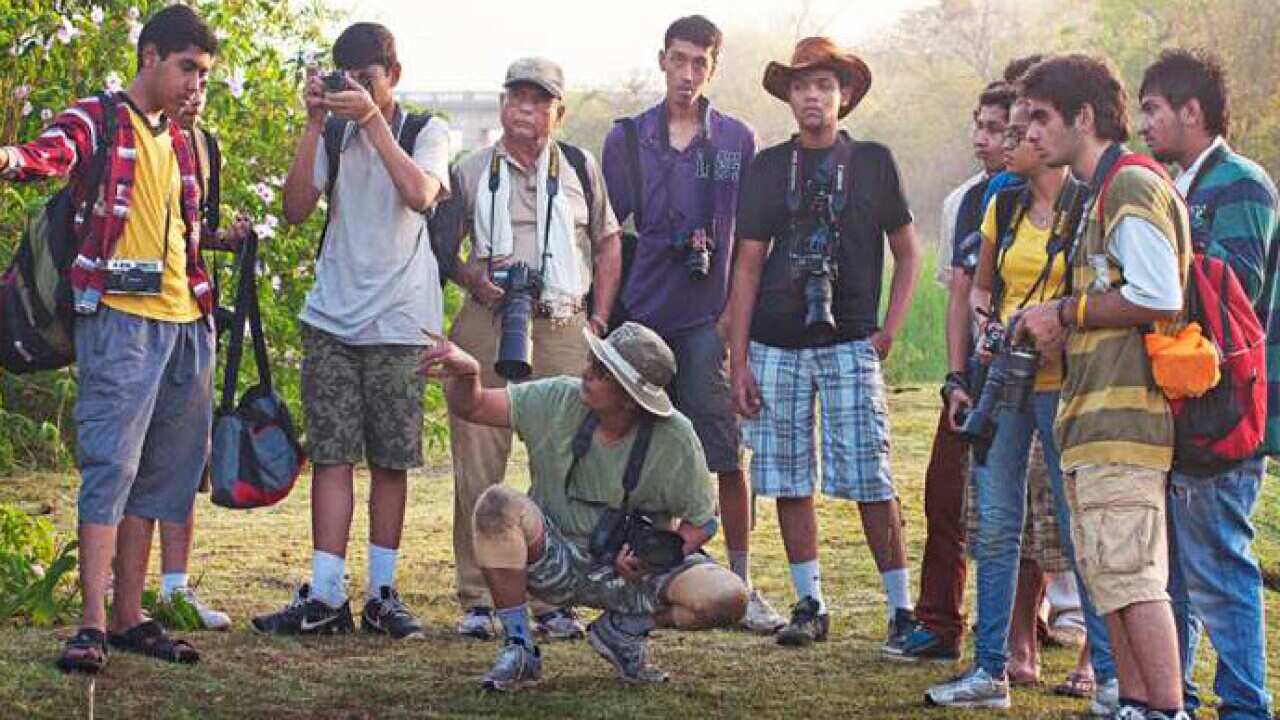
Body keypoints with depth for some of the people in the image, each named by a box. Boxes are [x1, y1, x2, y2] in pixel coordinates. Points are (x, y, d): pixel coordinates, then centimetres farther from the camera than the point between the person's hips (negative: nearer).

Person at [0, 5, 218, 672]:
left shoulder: (180, 141, 21)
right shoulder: (96, 120, -2)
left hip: (184, 321, 8)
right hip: (119, 315, -8)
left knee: (160, 474, 9)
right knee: (111, 466, -13)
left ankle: (129, 616, 15)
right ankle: (92, 624, -14)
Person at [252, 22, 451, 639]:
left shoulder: (428, 134, 3)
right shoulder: (333, 135, 9)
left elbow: (419, 194, -17)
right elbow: (296, 209, -3)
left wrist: (373, 119, -18)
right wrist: (314, 125, -8)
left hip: (399, 323, -2)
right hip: (332, 317, 2)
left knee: (390, 461, 3)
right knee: (331, 455, -2)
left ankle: (381, 594, 10)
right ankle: (325, 598, -2)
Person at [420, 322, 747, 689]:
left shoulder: (675, 437, -13)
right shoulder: (558, 401, -10)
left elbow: (702, 521, -4)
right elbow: (473, 407, -8)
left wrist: (655, 558, -21)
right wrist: (465, 372, -31)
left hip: (632, 574, 0)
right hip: (556, 561, 0)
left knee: (729, 598, -25)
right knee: (497, 504, -30)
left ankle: (621, 630, 4)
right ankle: (519, 649, -16)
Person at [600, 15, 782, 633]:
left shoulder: (737, 141, 7)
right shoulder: (627, 139, 8)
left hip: (708, 316, -1)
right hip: (641, 315, 1)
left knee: (725, 453, -5)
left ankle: (741, 583, 1)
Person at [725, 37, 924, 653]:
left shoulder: (872, 163, 5)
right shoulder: (768, 168, 8)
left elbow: (907, 253, 12)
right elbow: (747, 266, 7)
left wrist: (889, 330, 1)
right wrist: (739, 362, 2)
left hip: (849, 346, -2)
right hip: (776, 346, 2)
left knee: (869, 482, -7)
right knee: (790, 480, 4)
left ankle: (902, 609, -1)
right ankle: (809, 605, 14)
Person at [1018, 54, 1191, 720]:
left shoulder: (1131, 187, -11)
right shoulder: (1101, 193, 22)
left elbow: (1158, 299, -20)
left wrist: (1068, 313, -10)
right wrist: (1067, 329, 11)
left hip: (1121, 413, -11)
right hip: (1096, 415, 11)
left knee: (1130, 574, -11)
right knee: (1109, 576, 12)